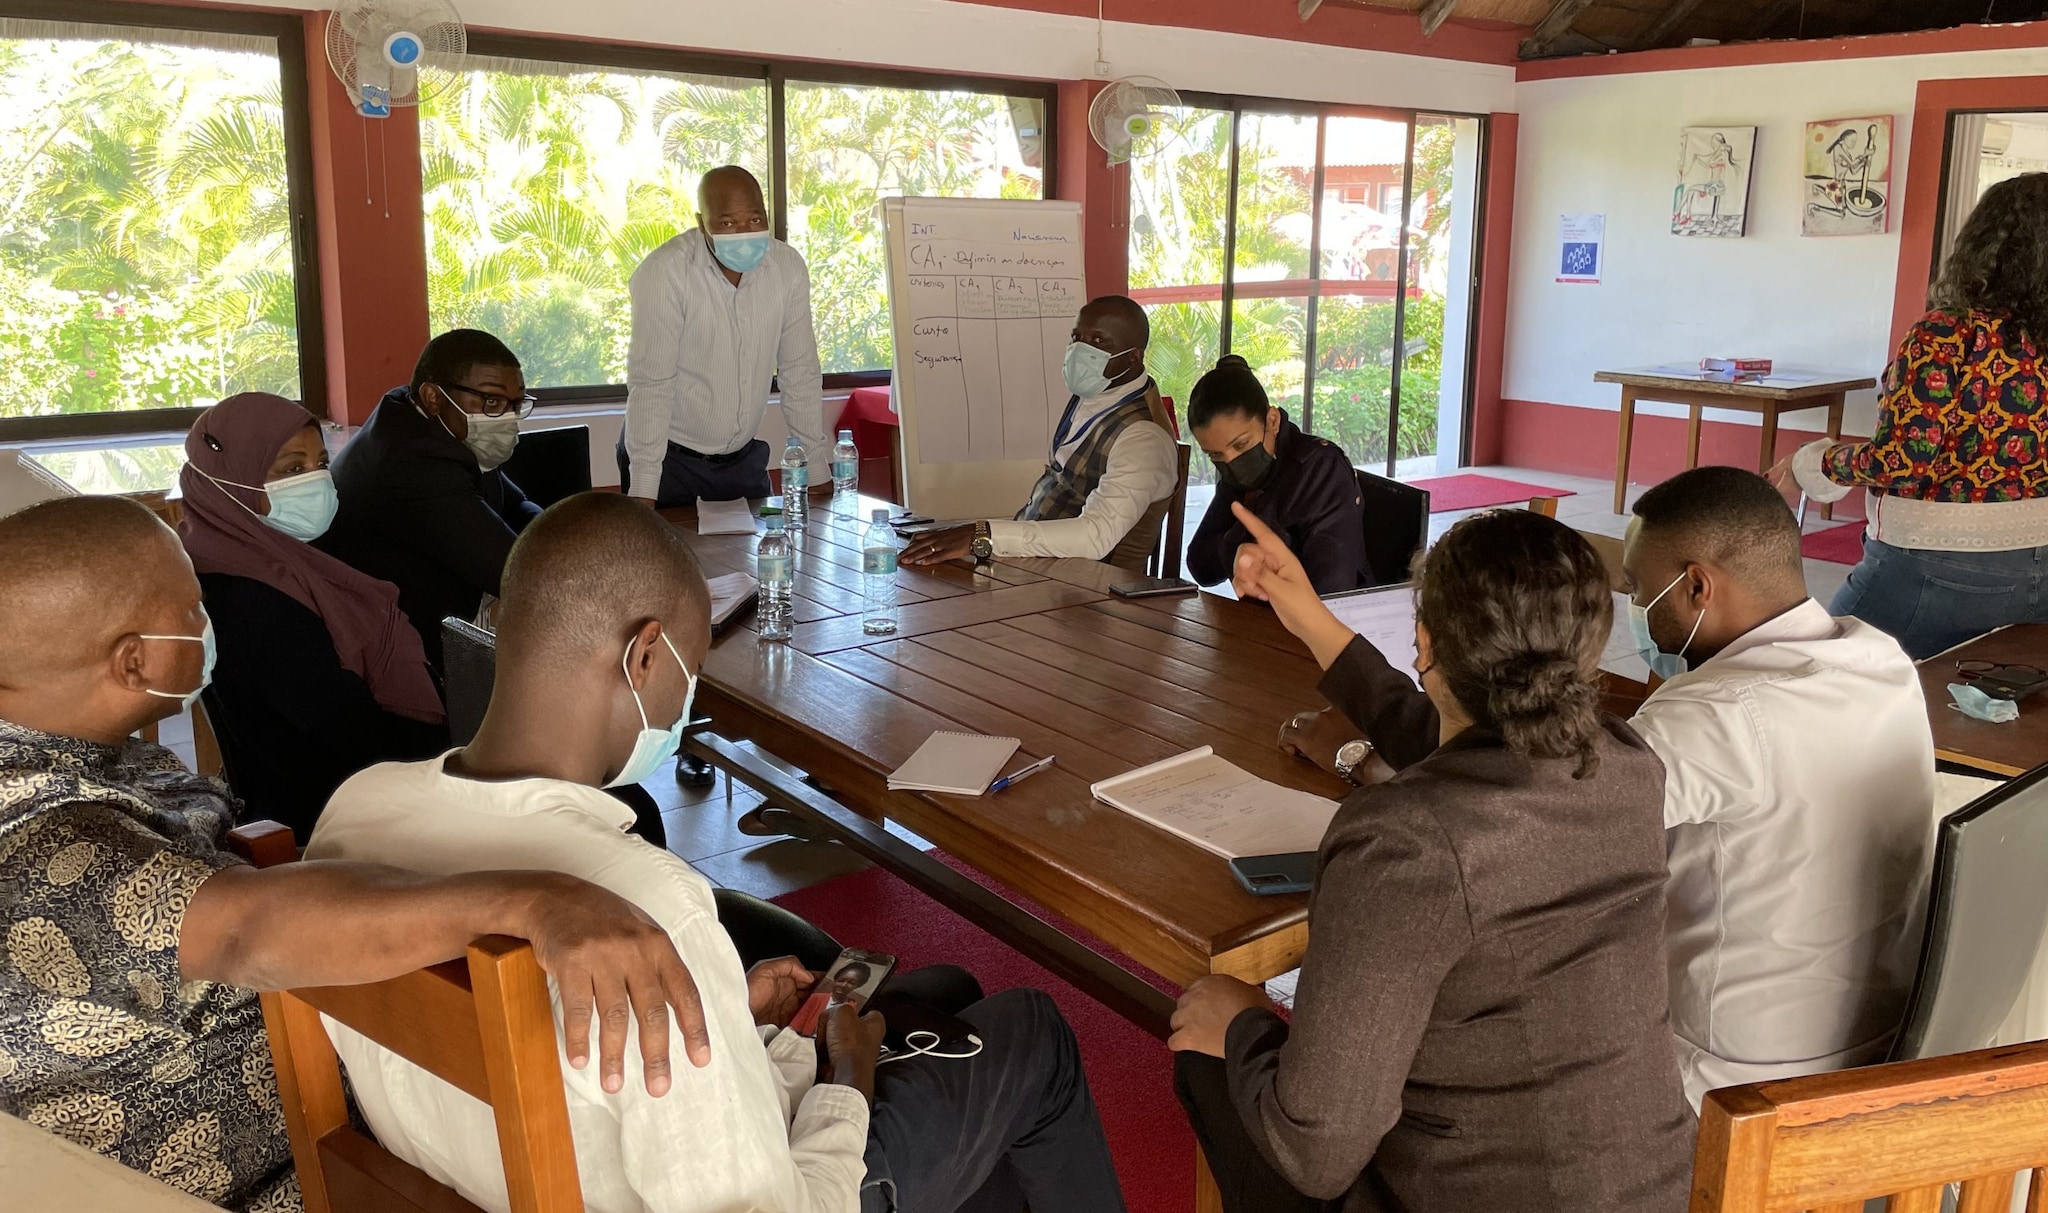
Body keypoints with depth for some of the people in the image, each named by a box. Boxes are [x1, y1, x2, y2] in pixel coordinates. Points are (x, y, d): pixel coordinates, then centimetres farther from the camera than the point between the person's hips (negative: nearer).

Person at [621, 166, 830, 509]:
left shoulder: (788, 267, -5)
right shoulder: (664, 272, -18)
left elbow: (800, 372, 1)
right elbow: (650, 383, -20)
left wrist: (818, 472, 0)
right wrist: (643, 492, -24)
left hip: (744, 457, 4)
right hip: (670, 457, -4)